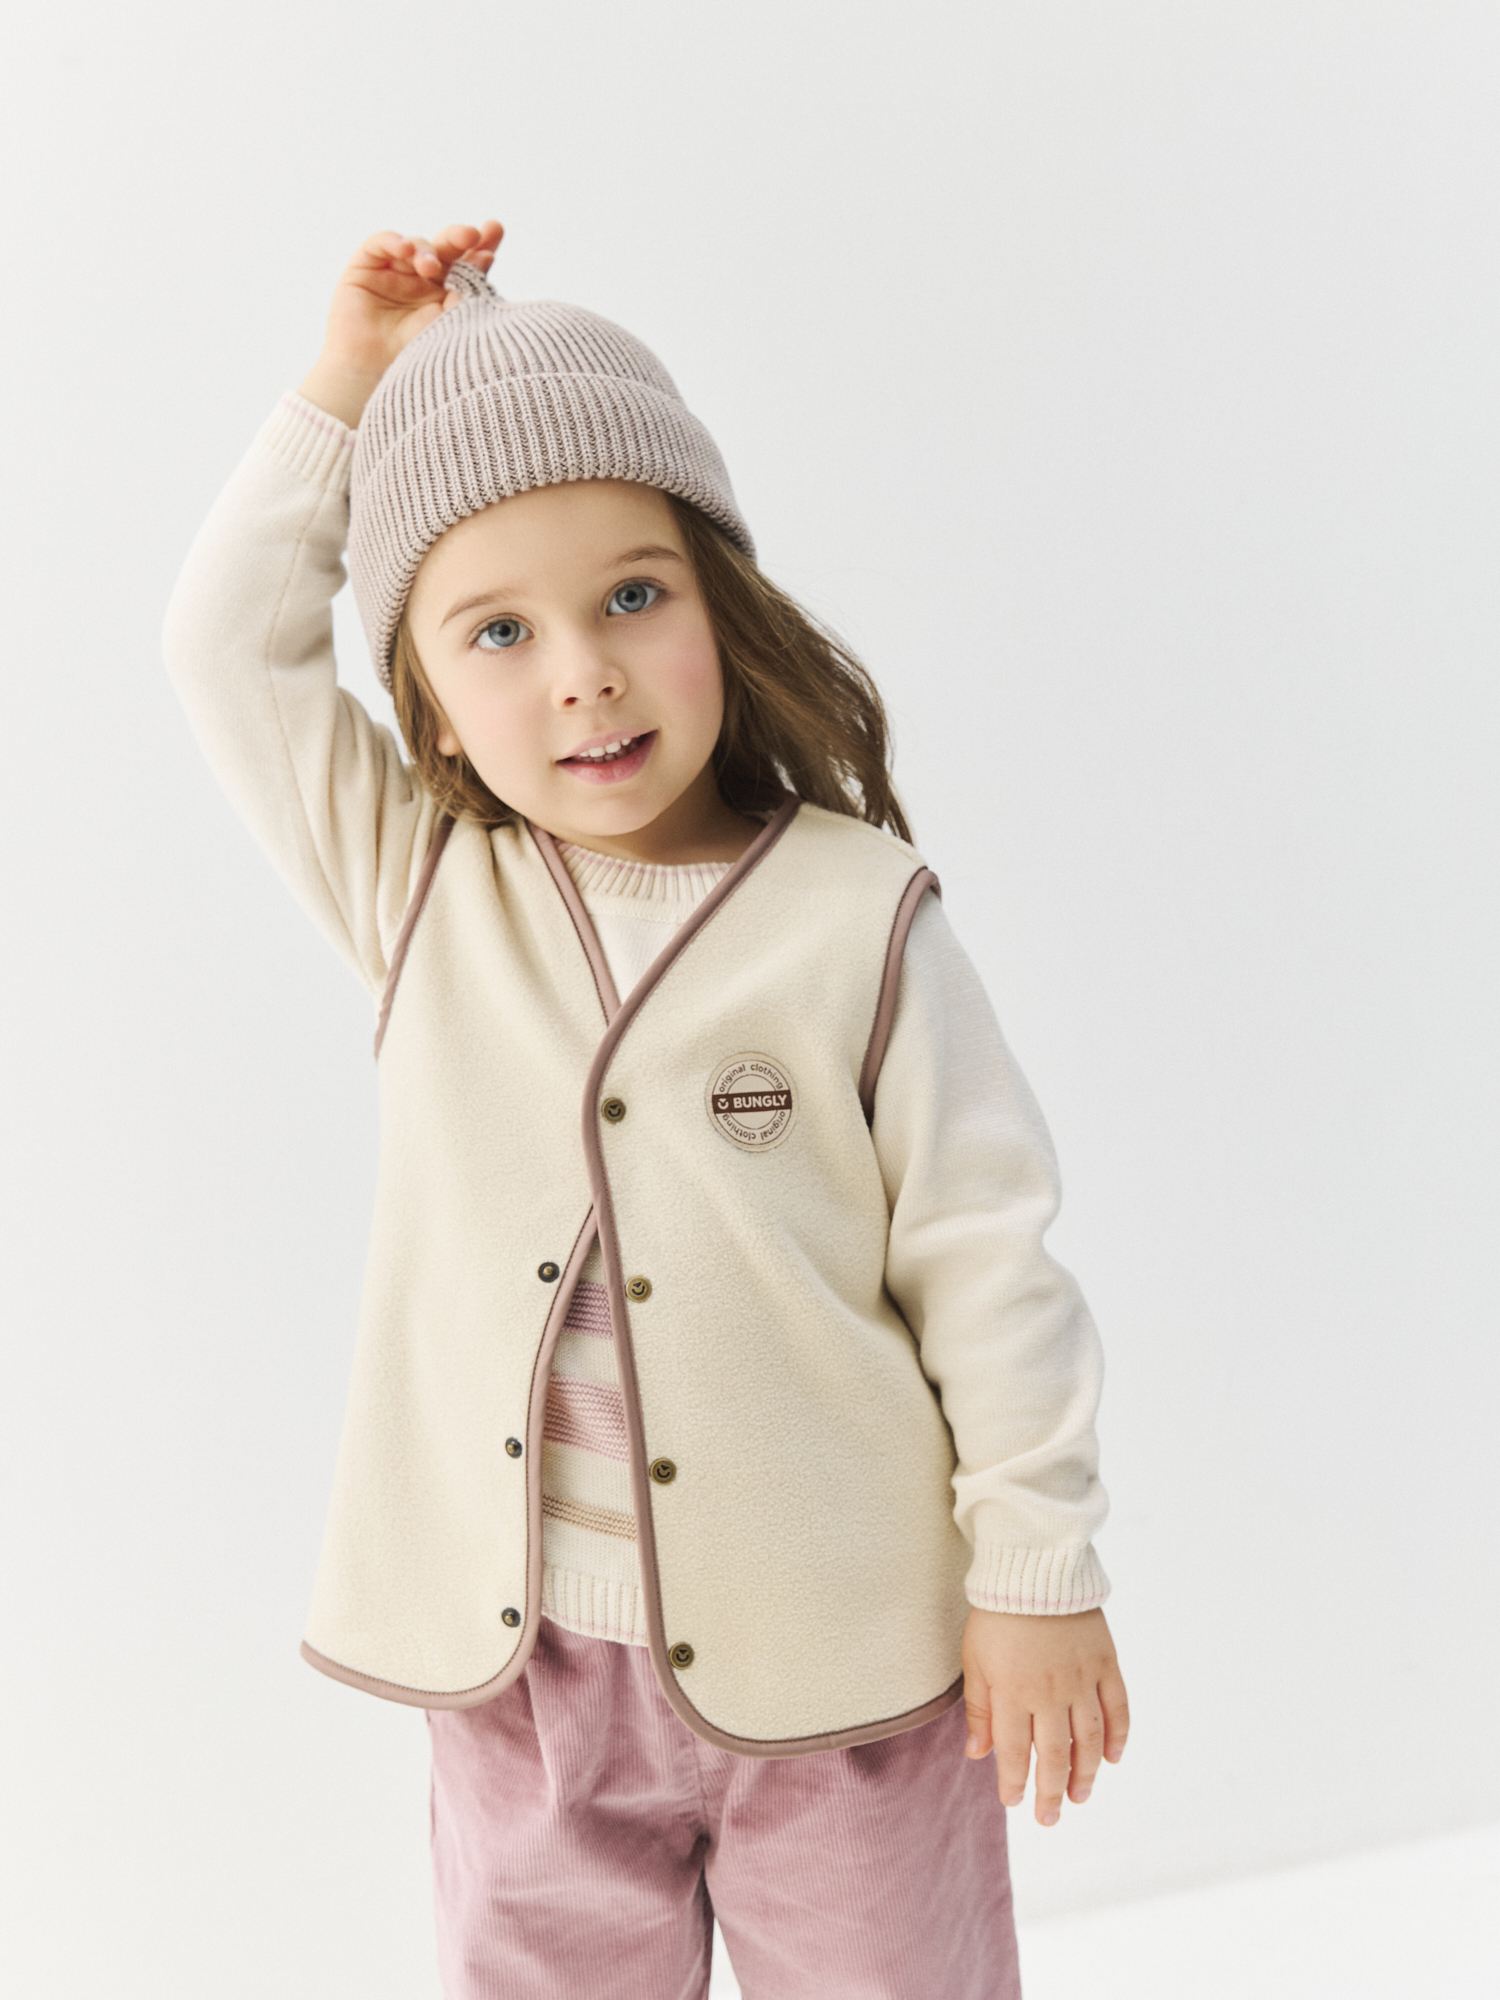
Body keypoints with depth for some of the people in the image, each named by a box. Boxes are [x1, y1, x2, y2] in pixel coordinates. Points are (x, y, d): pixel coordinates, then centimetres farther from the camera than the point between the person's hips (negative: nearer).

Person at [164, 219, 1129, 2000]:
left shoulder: (856, 918, -13)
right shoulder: (421, 892, -2)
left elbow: (983, 1259, -9)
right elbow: (231, 647, -1)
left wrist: (1037, 1574, -6)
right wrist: (348, 388, -5)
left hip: (834, 1650, -2)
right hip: (516, 1651, 3)